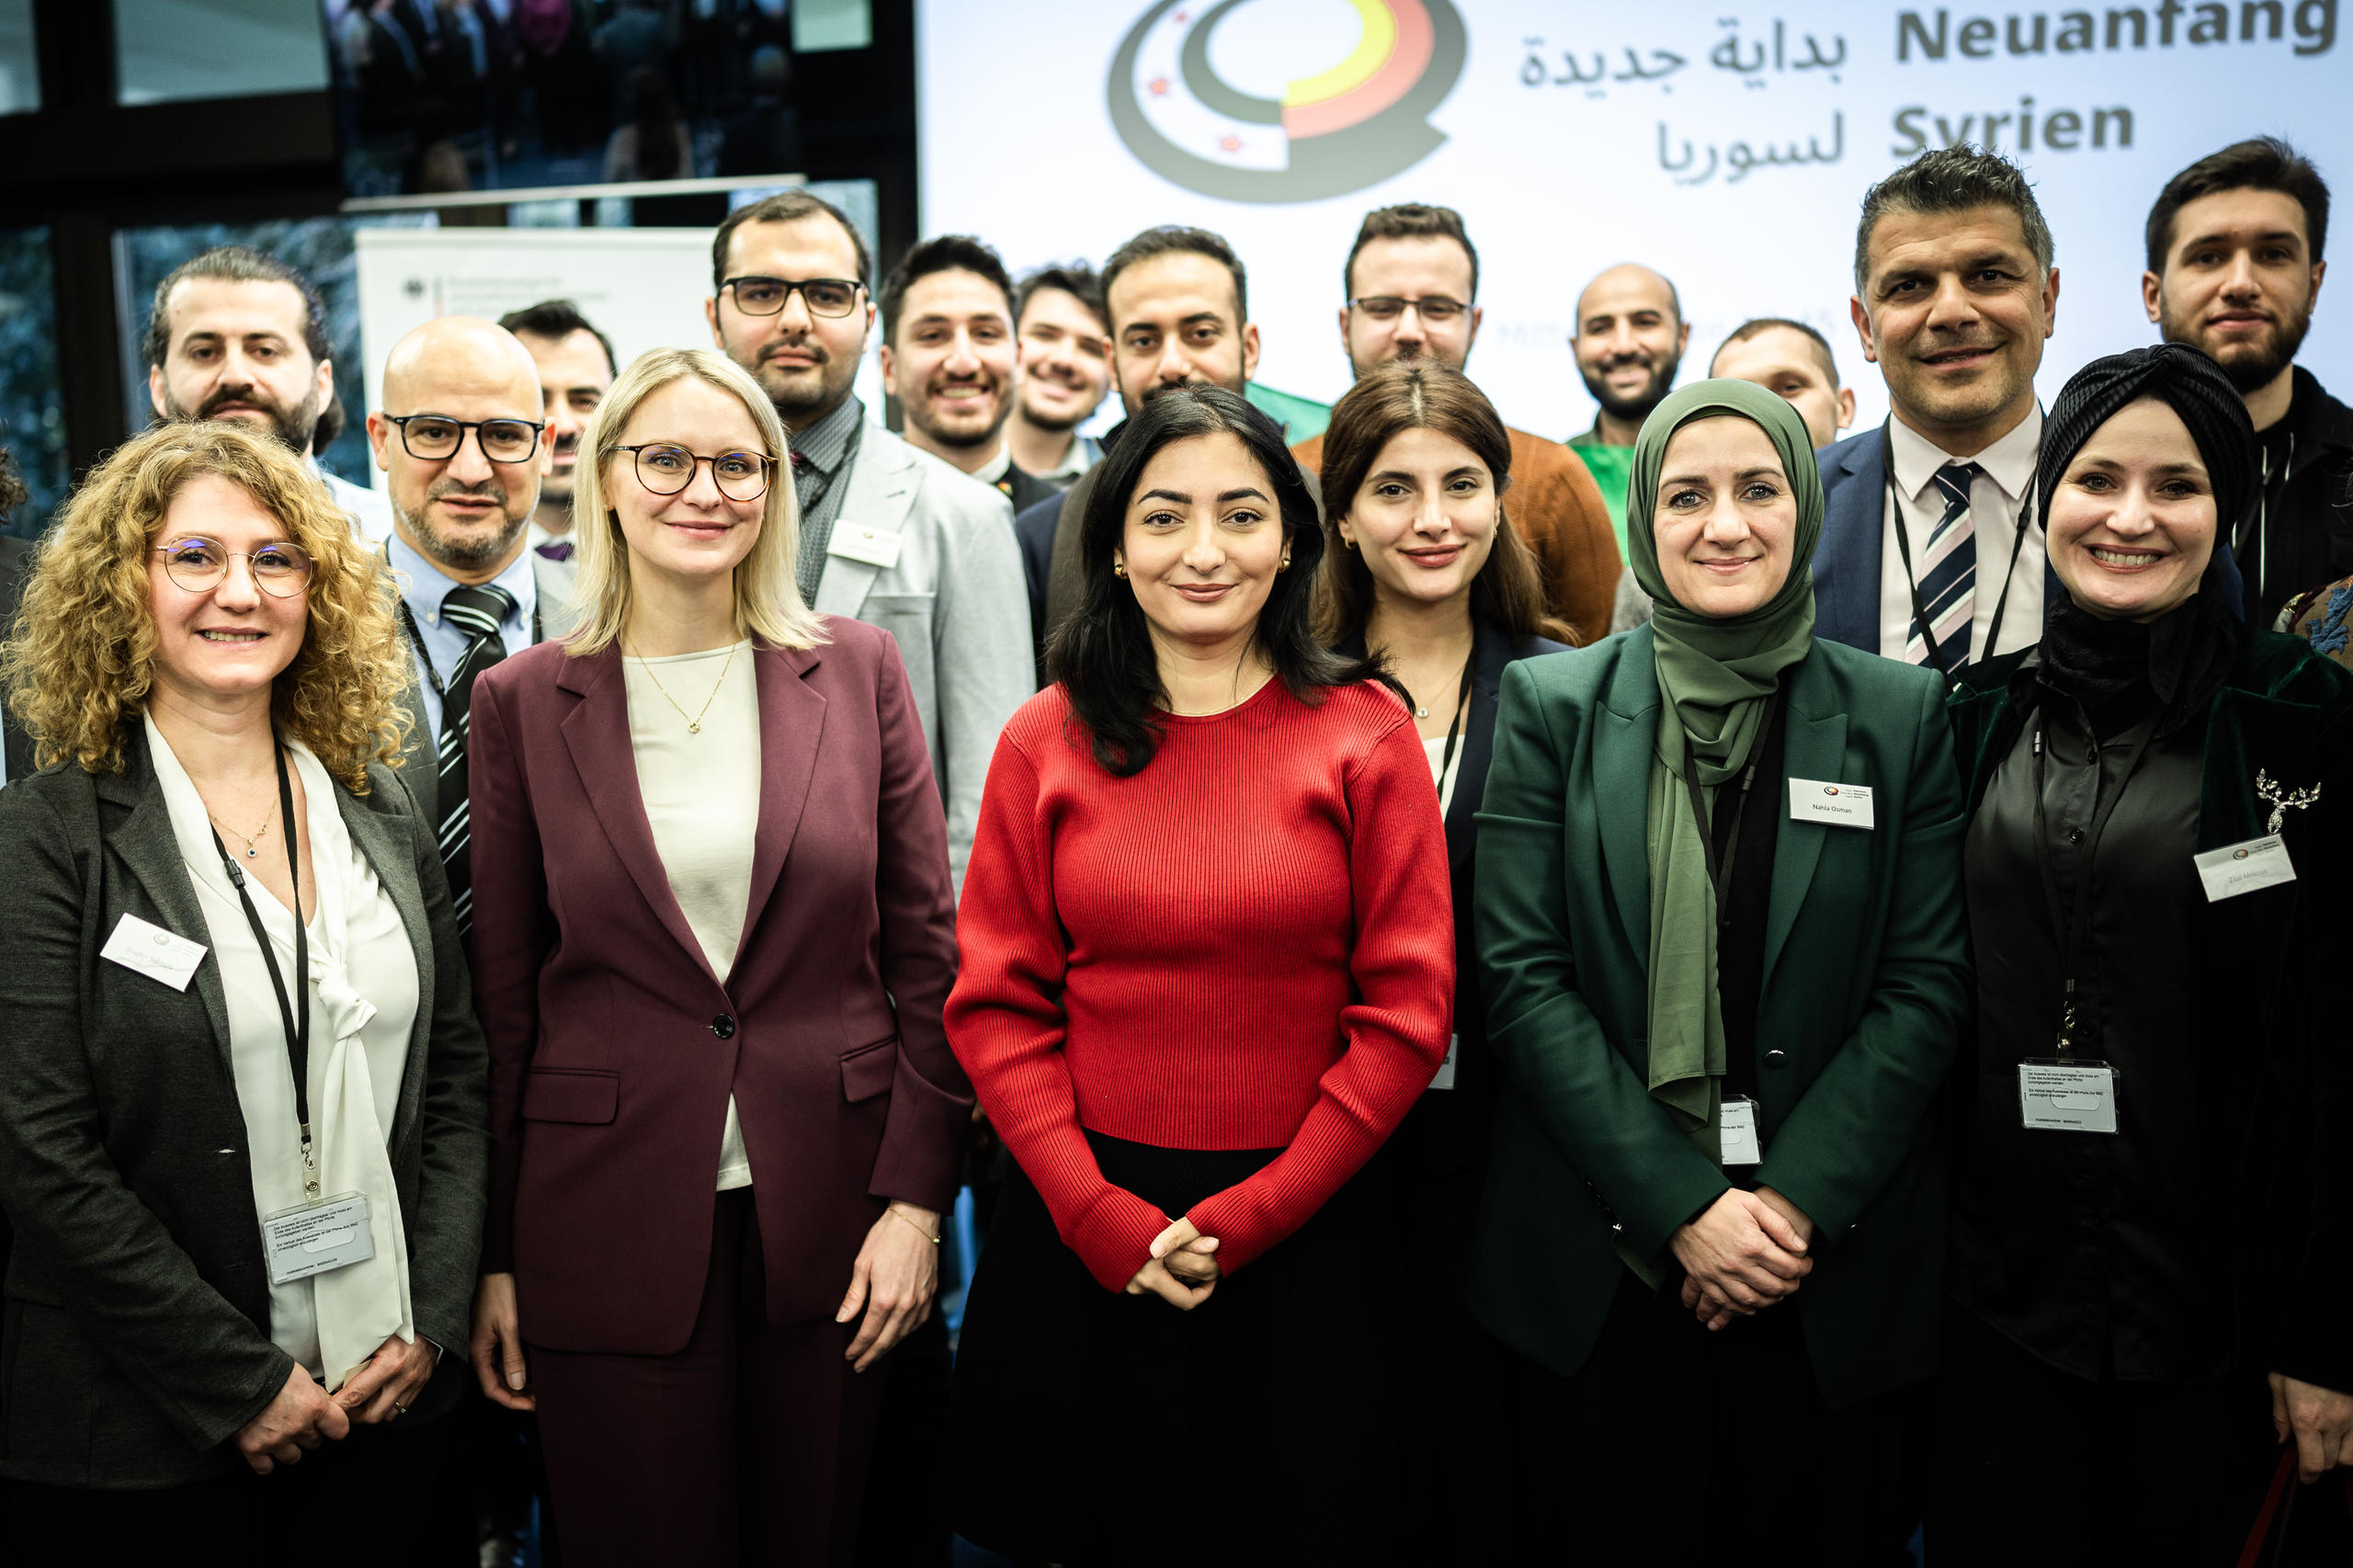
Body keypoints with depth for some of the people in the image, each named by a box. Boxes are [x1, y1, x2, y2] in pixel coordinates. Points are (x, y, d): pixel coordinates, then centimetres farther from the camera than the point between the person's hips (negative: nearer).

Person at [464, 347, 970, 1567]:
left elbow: (927, 952, 1)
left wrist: (917, 1195, -4)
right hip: (608, 1223, 0)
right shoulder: (524, 701, 0)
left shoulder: (858, 671, 1)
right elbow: (503, 995, 3)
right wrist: (494, 1257, 3)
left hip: (833, 1211, 1)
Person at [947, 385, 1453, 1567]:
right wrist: (1100, 1214, -10)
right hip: (1082, 1234, 1)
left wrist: (1245, 1217, -10)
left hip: (1304, 1237, -1)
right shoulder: (1047, 740, 1)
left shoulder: (1366, 732, -3)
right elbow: (996, 1004, 0)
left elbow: (1407, 1008, -6)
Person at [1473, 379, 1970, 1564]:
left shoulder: (1902, 715, 3)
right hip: (1597, 1267, 0)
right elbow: (1523, 977, -6)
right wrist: (1680, 1207, -13)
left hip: (1834, 1269, 1)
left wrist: (1799, 1203, -12)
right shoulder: (1551, 704, 0)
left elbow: (1926, 986, -1)